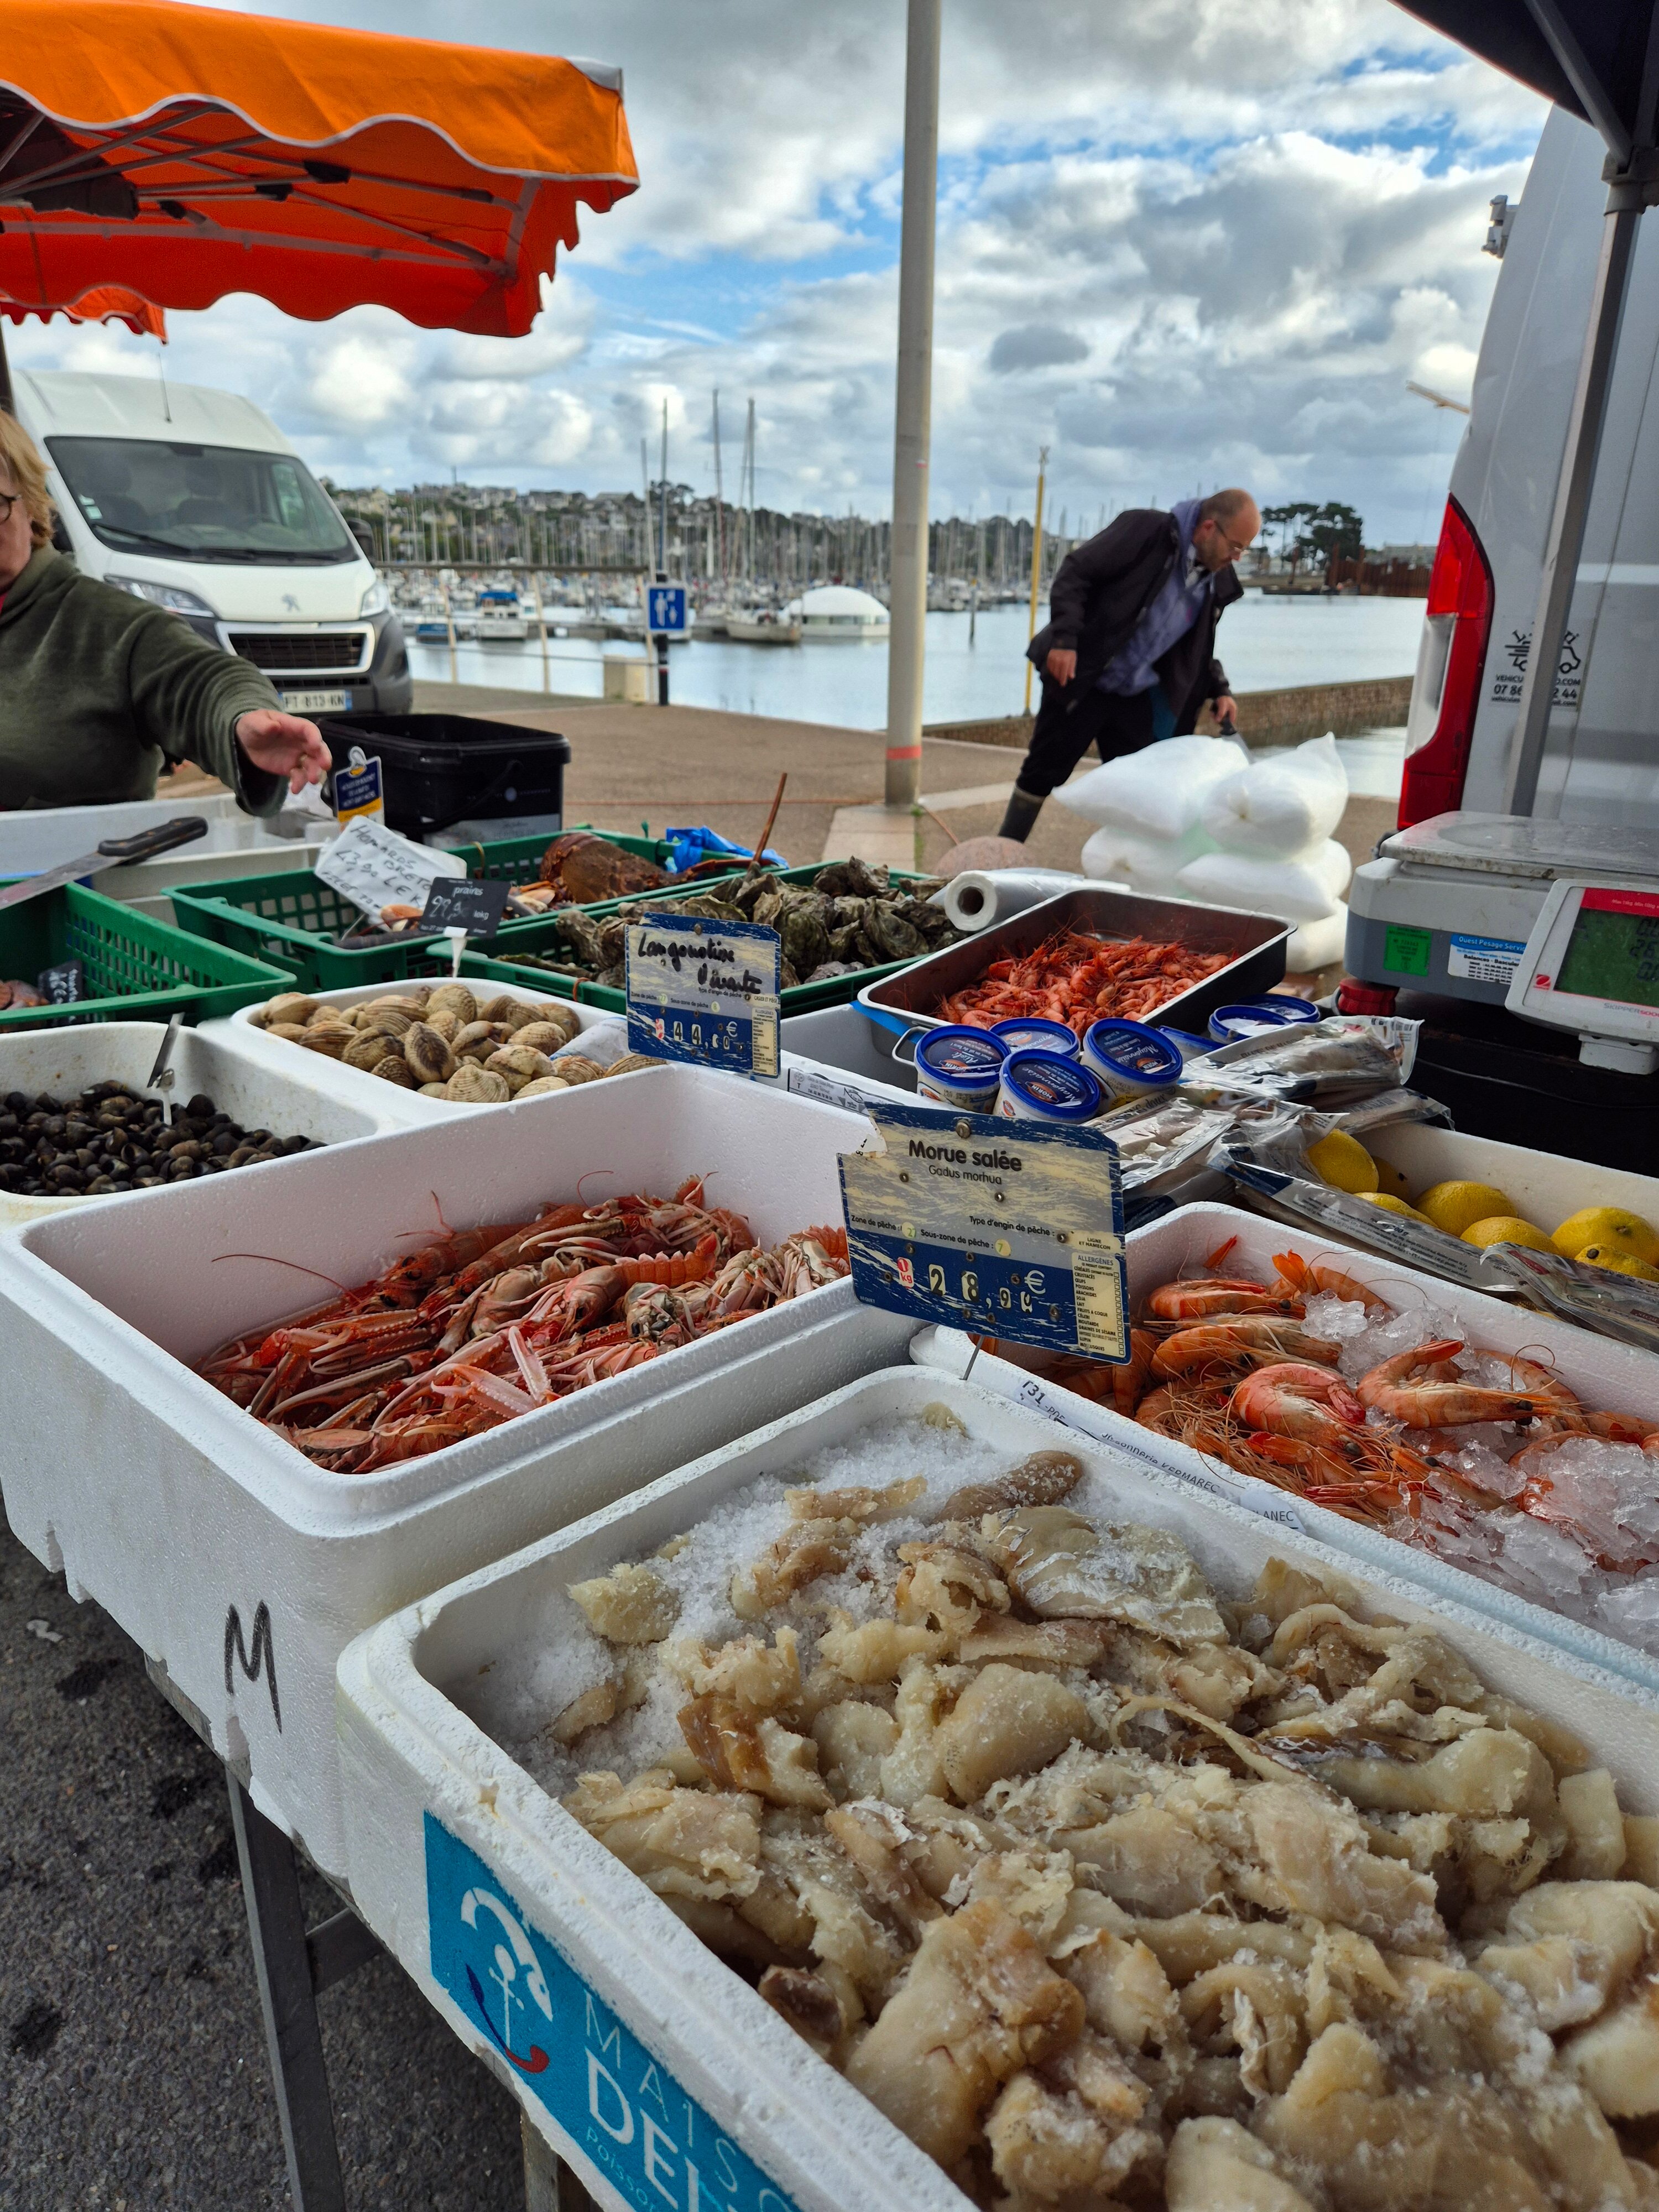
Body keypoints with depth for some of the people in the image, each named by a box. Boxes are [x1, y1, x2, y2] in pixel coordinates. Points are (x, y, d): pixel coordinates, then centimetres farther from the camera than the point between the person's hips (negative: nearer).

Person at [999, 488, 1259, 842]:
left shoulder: (1216, 584, 5)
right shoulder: (1148, 530, -14)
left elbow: (1197, 648, 20)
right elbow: (1074, 571, -17)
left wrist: (1219, 689, 6)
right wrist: (1065, 637, -26)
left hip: (1136, 697, 6)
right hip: (1078, 681, -6)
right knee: (1043, 772, 2)